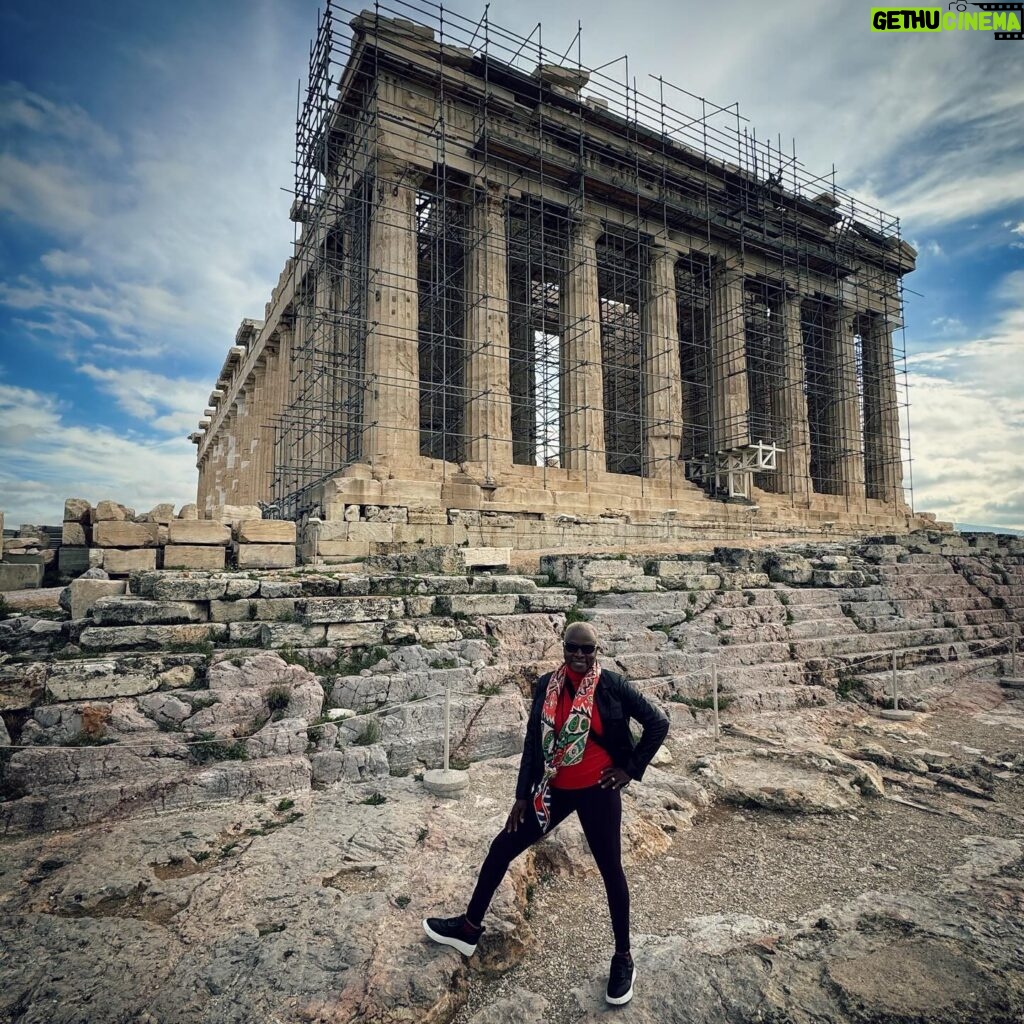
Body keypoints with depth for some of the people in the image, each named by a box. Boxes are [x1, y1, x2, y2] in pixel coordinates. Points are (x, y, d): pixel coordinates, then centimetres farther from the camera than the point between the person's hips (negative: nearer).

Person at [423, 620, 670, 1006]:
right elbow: (533, 740, 2)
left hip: (597, 791, -4)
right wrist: (522, 794, 3)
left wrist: (631, 768, -6)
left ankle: (623, 958, 35)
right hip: (553, 790, 4)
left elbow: (658, 722, -6)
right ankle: (469, 928, 30)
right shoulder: (545, 685, -5)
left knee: (611, 871, 12)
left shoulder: (612, 685, -14)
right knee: (502, 848, 10)